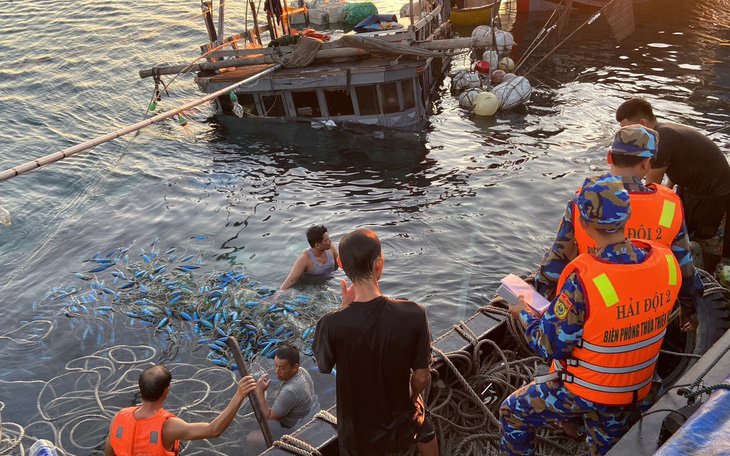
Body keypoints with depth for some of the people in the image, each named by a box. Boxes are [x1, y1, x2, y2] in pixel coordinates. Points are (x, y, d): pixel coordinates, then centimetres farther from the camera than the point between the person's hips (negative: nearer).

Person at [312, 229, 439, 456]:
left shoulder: (331, 324, -30)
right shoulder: (413, 315, -29)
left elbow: (324, 366, -8)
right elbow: (422, 377, -16)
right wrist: (411, 399, 7)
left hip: (356, 433, 0)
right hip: (402, 425, 0)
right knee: (425, 433, 36)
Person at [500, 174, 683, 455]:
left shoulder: (583, 281, -35)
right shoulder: (666, 262, -16)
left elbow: (550, 346, -23)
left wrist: (524, 315, -4)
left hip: (583, 392, -6)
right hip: (636, 391, 6)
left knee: (512, 413, 19)